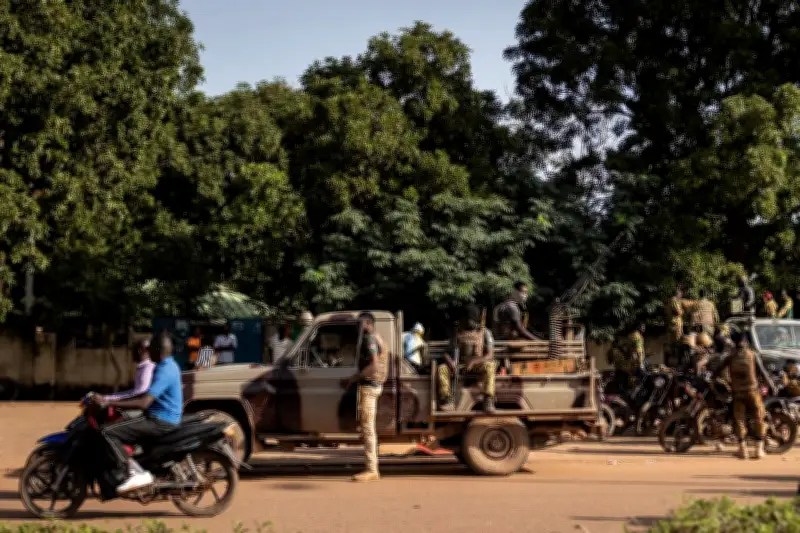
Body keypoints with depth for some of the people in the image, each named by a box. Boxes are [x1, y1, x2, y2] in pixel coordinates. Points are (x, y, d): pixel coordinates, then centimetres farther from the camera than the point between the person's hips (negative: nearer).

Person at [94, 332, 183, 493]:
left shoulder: (164, 371, -20)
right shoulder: (168, 365, 14)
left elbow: (144, 403, -29)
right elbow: (149, 395, 24)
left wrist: (108, 403, -28)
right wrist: (118, 400, 17)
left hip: (161, 421, -11)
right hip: (163, 417, 11)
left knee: (107, 432, -17)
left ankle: (136, 473, -22)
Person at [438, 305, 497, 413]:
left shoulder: (485, 333, 3)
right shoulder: (459, 333, 11)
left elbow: (490, 355, -8)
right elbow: (448, 353, 10)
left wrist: (473, 361, -23)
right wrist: (450, 362, -15)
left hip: (478, 365, -3)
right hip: (460, 365, 3)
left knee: (490, 366, -37)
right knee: (441, 369, -25)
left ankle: (488, 401, -42)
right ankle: (447, 402, -28)